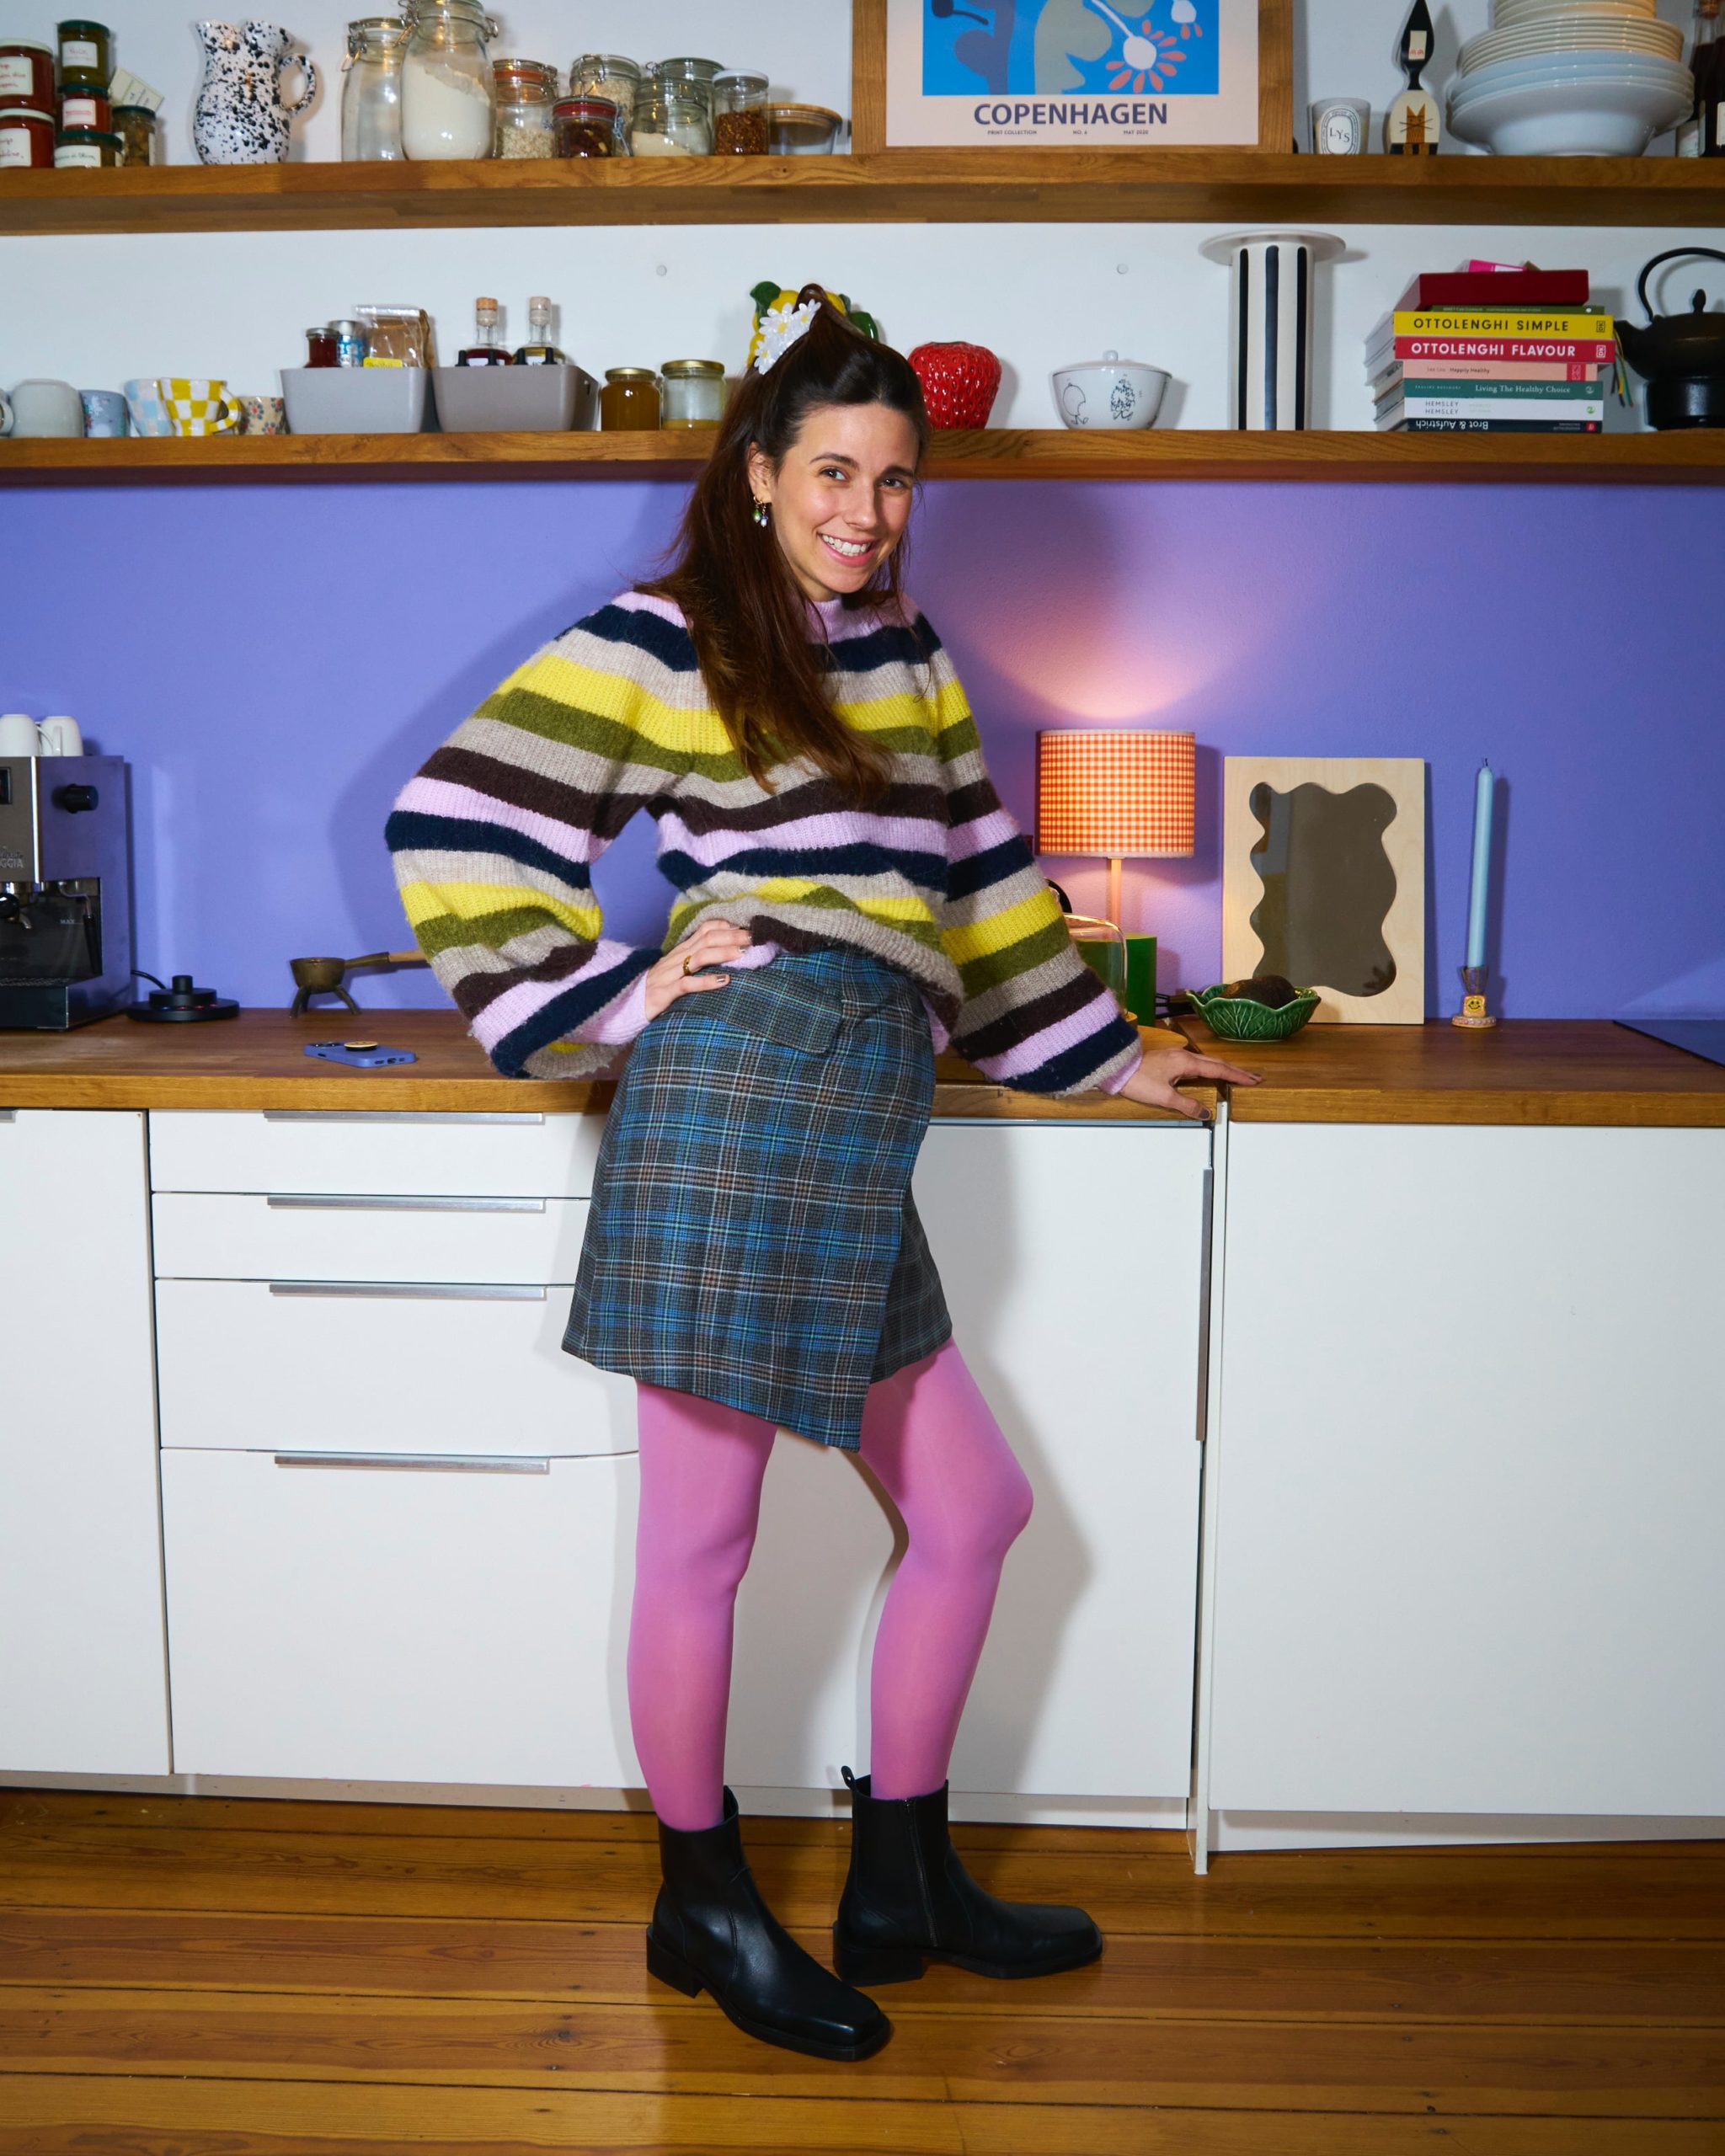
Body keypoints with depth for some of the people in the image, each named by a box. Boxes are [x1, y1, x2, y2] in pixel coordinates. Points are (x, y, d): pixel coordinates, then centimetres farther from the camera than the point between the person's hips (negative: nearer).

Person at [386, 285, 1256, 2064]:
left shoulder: (908, 657, 20)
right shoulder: (659, 643, -1)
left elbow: (982, 880, 26)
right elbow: (451, 821, -6)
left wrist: (1104, 1057, 28)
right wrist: (609, 998, -7)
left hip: (852, 1146, 8)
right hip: (736, 1099, -7)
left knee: (975, 1510, 12)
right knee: (701, 1545, 4)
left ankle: (901, 1886, 28)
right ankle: (702, 1906, 24)